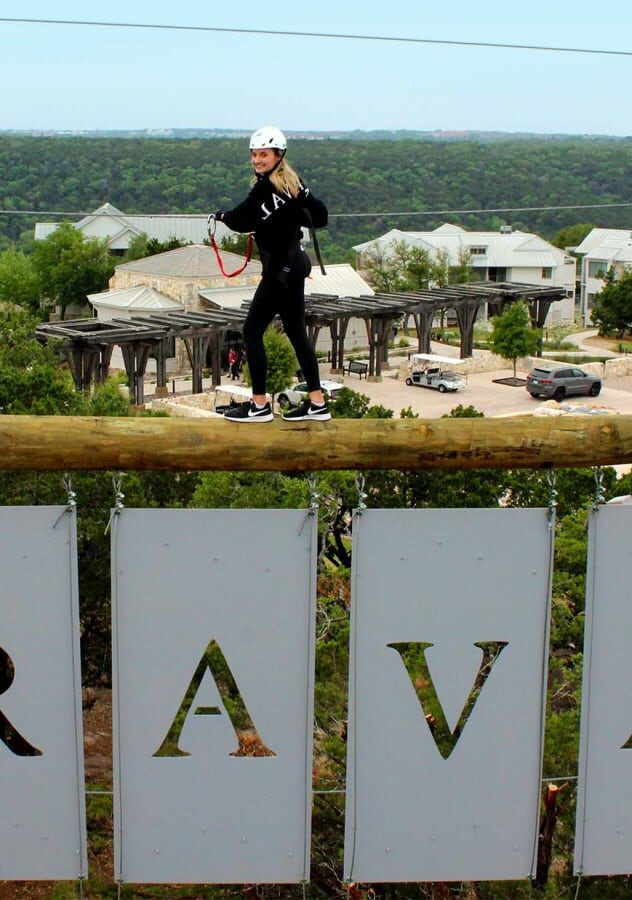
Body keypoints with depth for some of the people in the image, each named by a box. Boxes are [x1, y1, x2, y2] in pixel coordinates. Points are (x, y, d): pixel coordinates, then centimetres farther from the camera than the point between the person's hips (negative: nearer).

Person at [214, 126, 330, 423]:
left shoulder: (266, 187, -17)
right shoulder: (291, 183, 8)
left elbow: (241, 221, -20)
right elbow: (319, 216, 12)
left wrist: (221, 215, -1)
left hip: (280, 269, -9)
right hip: (293, 265, 9)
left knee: (252, 330, -3)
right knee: (296, 332, 13)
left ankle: (259, 406, 1)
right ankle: (317, 403, 17)